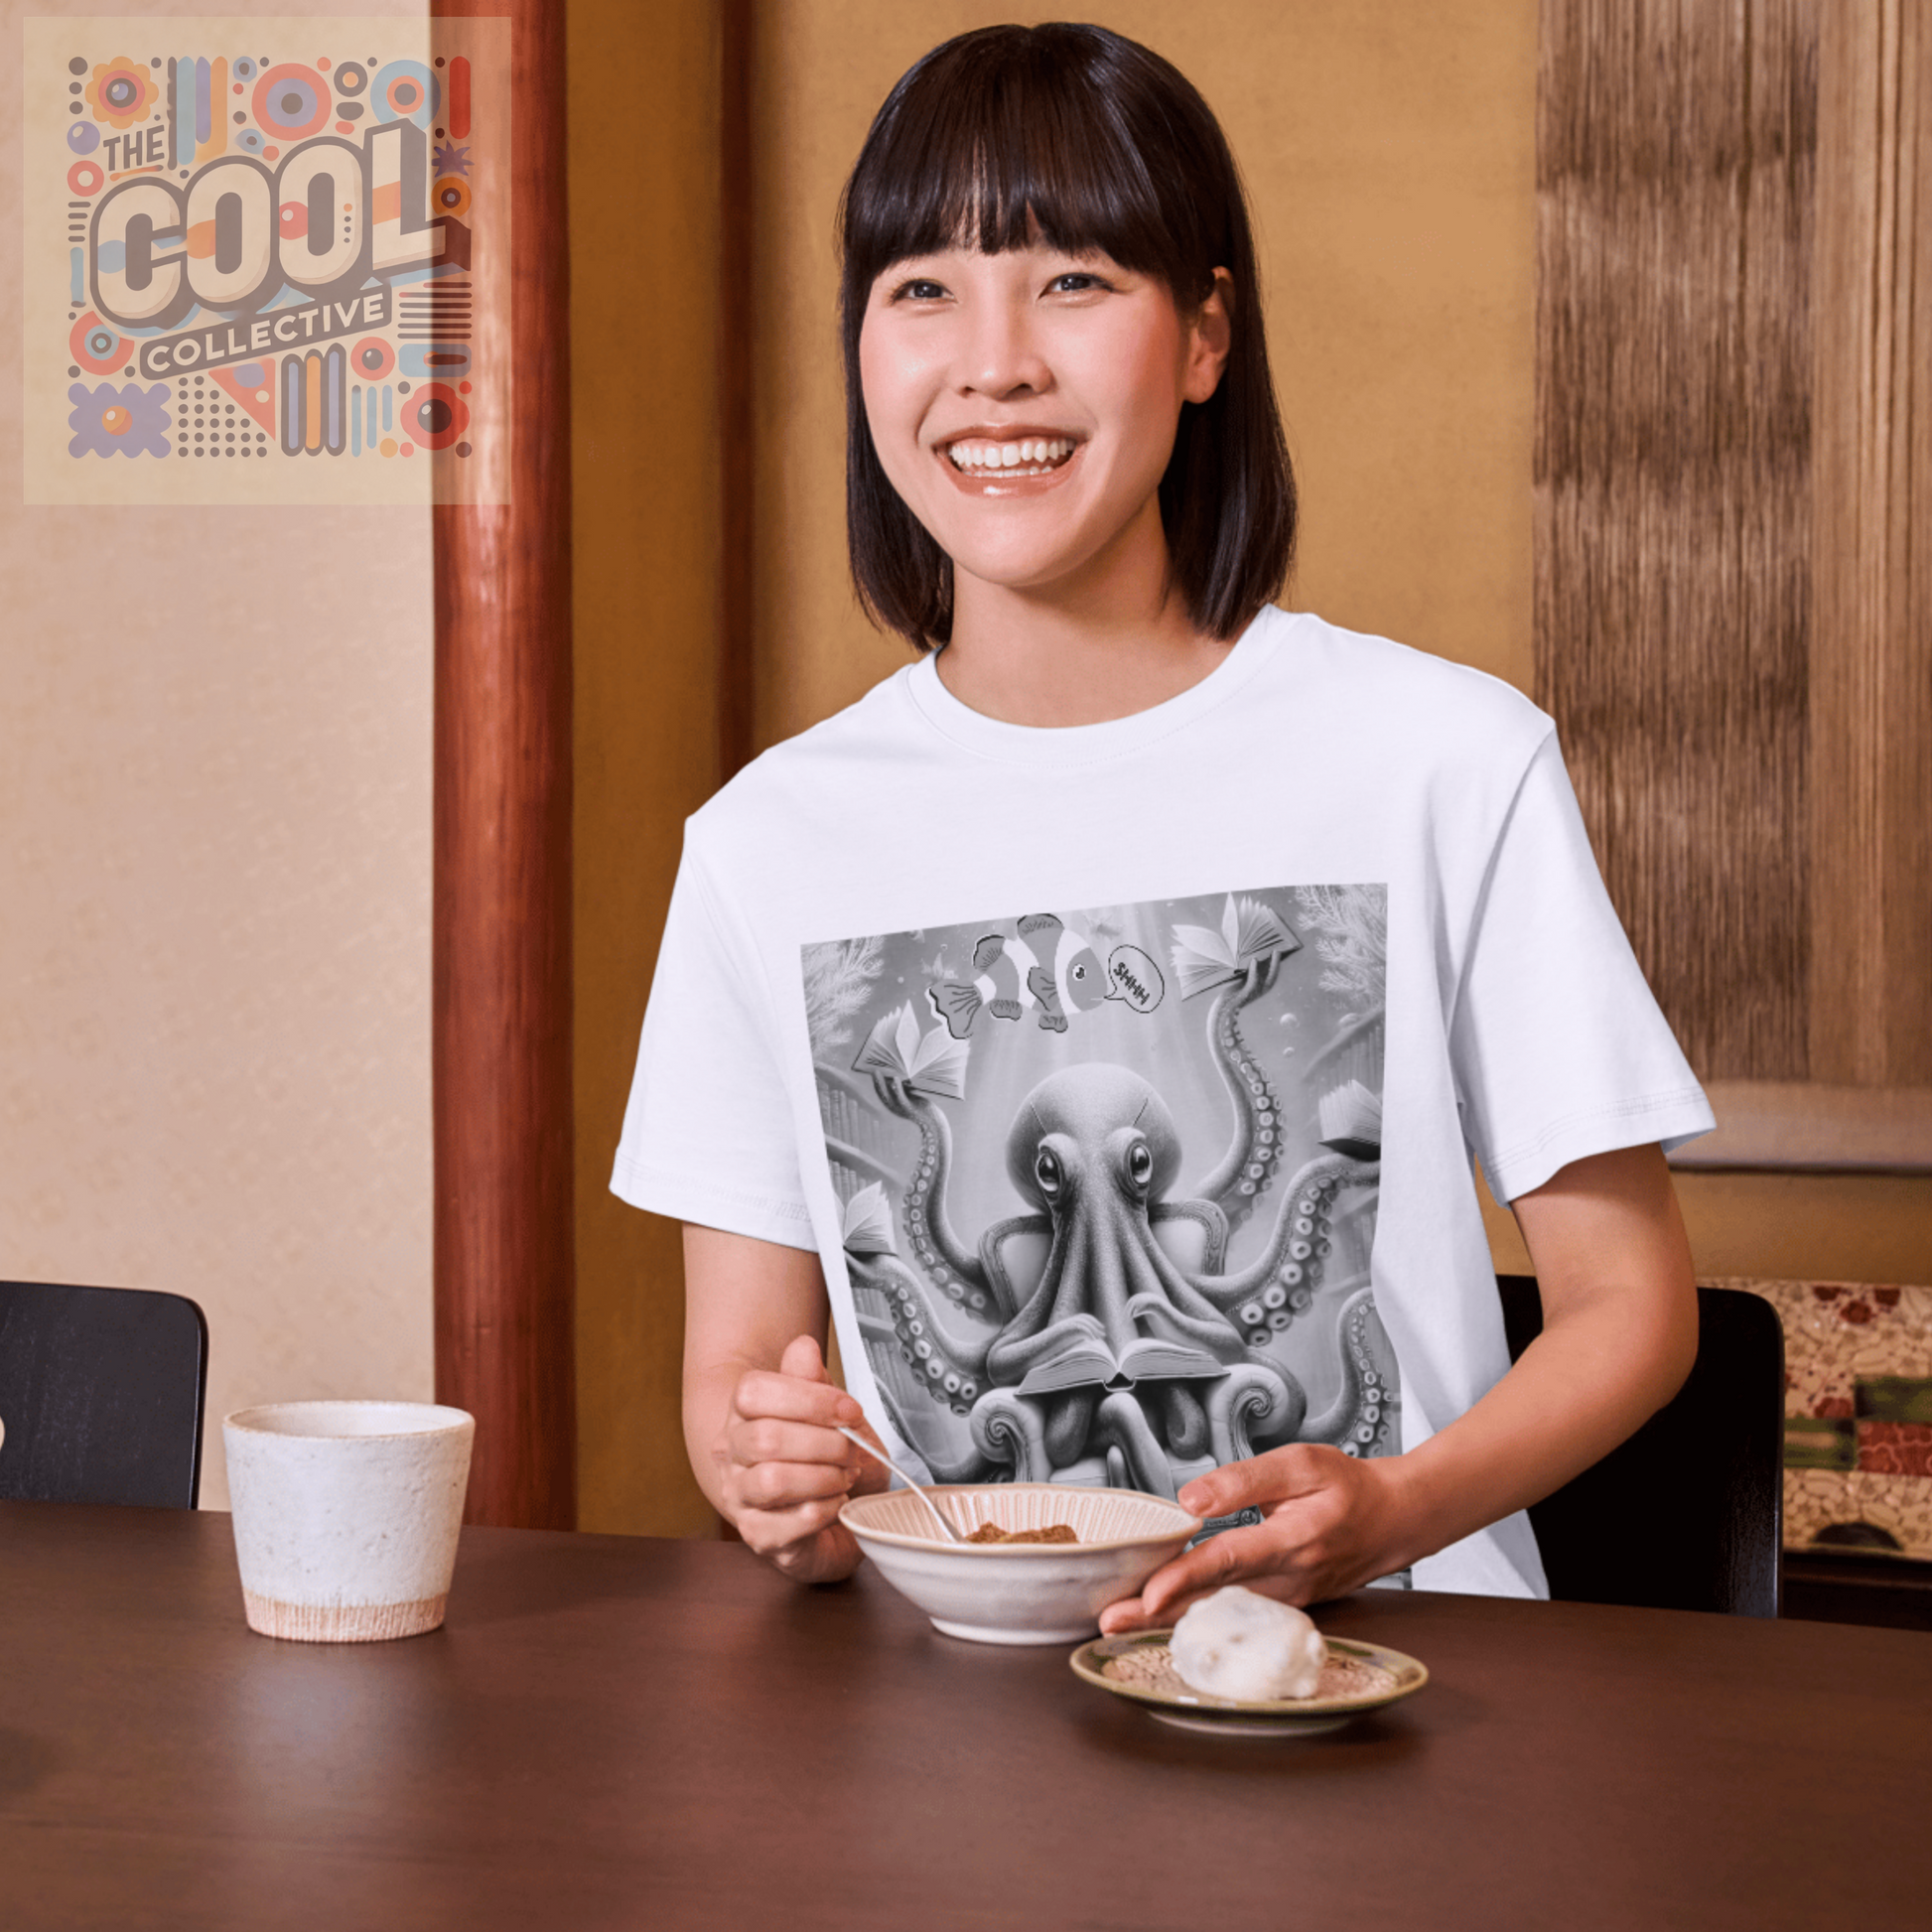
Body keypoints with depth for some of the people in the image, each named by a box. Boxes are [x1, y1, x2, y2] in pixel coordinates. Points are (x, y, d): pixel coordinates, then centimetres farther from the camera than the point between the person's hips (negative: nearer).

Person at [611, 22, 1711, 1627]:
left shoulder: (1448, 759, -1)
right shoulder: (772, 836, 6)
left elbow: (1631, 1302, 3)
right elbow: (733, 1364, 11)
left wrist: (1393, 1511, -15)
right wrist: (775, 1483, -12)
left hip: (1382, 1639, -1)